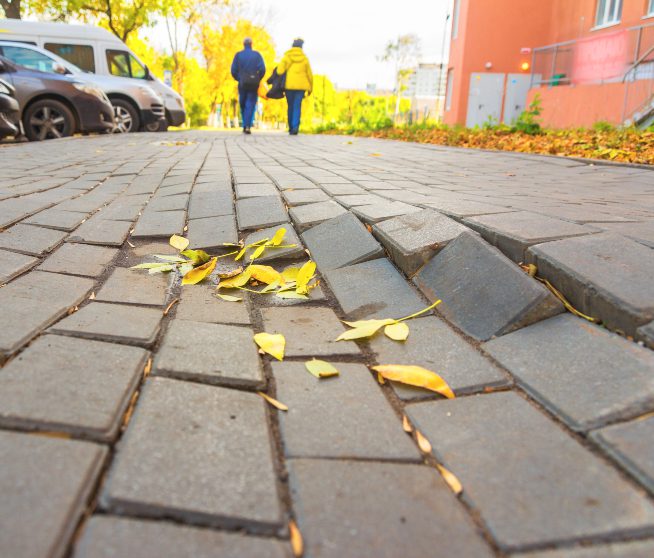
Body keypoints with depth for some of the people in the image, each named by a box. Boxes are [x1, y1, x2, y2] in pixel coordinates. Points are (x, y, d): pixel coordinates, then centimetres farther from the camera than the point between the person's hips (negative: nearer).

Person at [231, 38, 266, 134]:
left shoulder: (238, 55, 4)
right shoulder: (257, 55, 1)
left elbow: (233, 70, 0)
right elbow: (262, 69, -7)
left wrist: (238, 79, 15)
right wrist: (258, 79, 7)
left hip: (242, 84, 1)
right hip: (254, 84, -1)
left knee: (243, 104, 15)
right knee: (250, 105, -1)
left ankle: (245, 125, 15)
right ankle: (248, 126, -14)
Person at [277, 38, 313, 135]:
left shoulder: (287, 57, 2)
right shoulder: (304, 58, 7)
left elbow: (280, 71, -9)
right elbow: (309, 74, 9)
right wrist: (310, 88, 18)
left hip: (289, 86, 0)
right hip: (301, 86, 0)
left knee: (291, 106, 11)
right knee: (297, 107, -3)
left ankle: (291, 128, 16)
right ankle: (295, 126, -22)